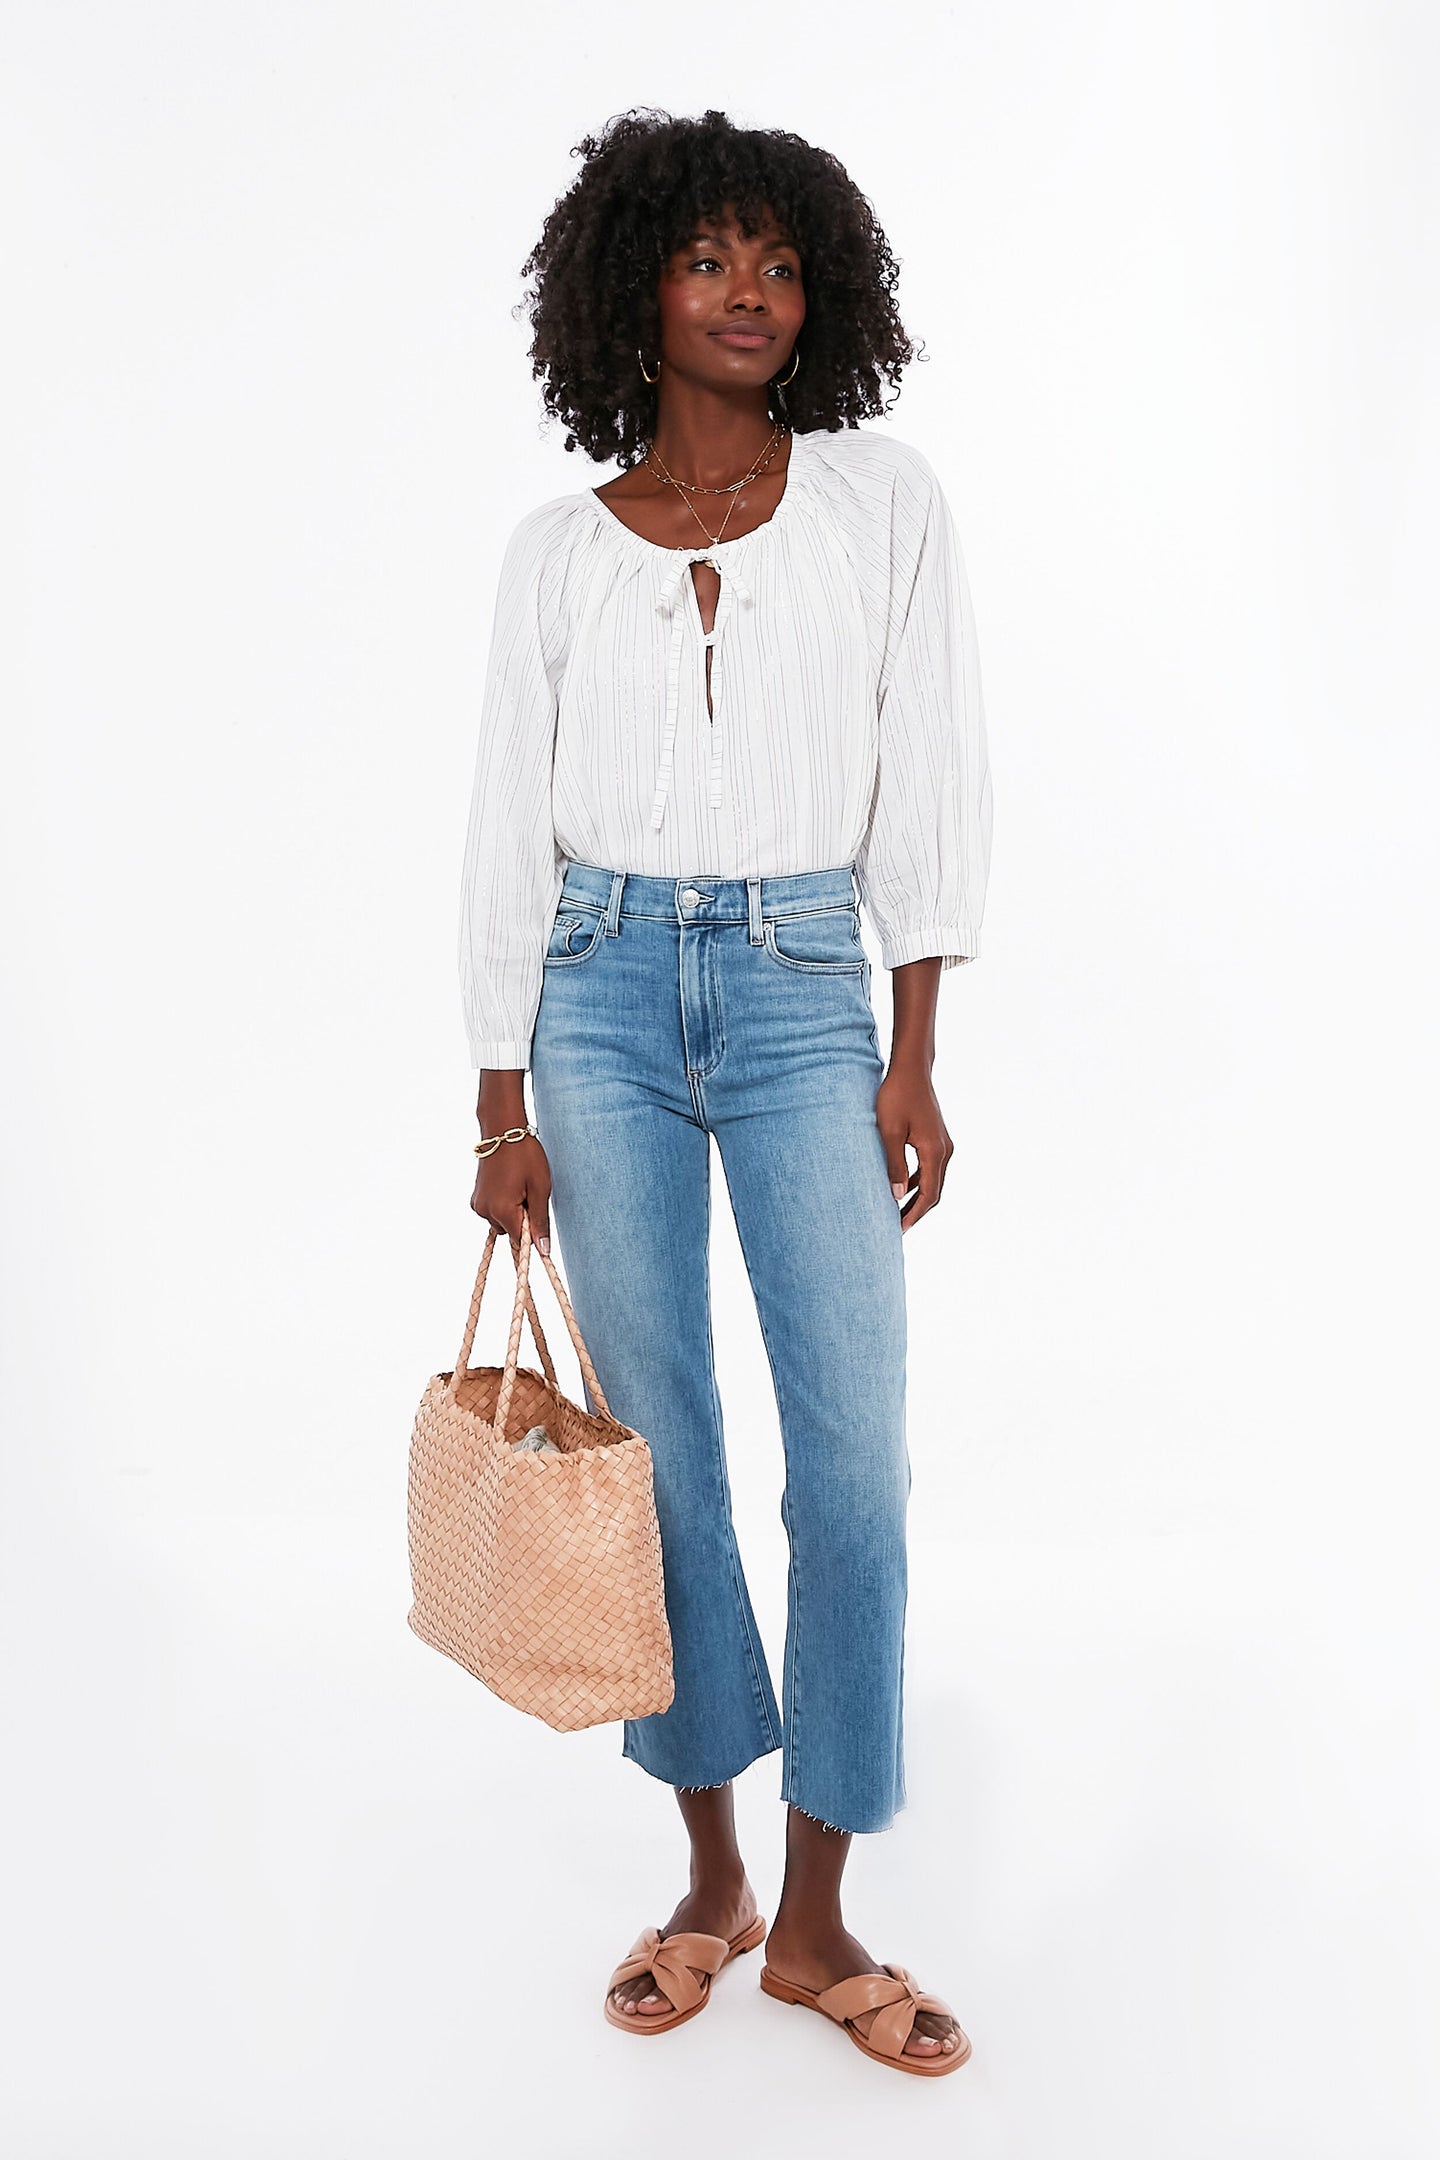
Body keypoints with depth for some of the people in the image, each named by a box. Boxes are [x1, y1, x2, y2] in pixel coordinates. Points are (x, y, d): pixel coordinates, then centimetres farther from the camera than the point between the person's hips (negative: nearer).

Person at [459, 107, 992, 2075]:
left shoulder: (883, 503, 3)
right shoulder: (558, 549, 5)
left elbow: (930, 785, 1)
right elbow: (510, 828, 5)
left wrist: (913, 1060, -3)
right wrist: (504, 1106, 2)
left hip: (804, 994, -1)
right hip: (604, 997, 1)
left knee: (855, 1455, -3)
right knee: (658, 1446, 6)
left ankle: (817, 1923, 14)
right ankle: (711, 1878, 23)